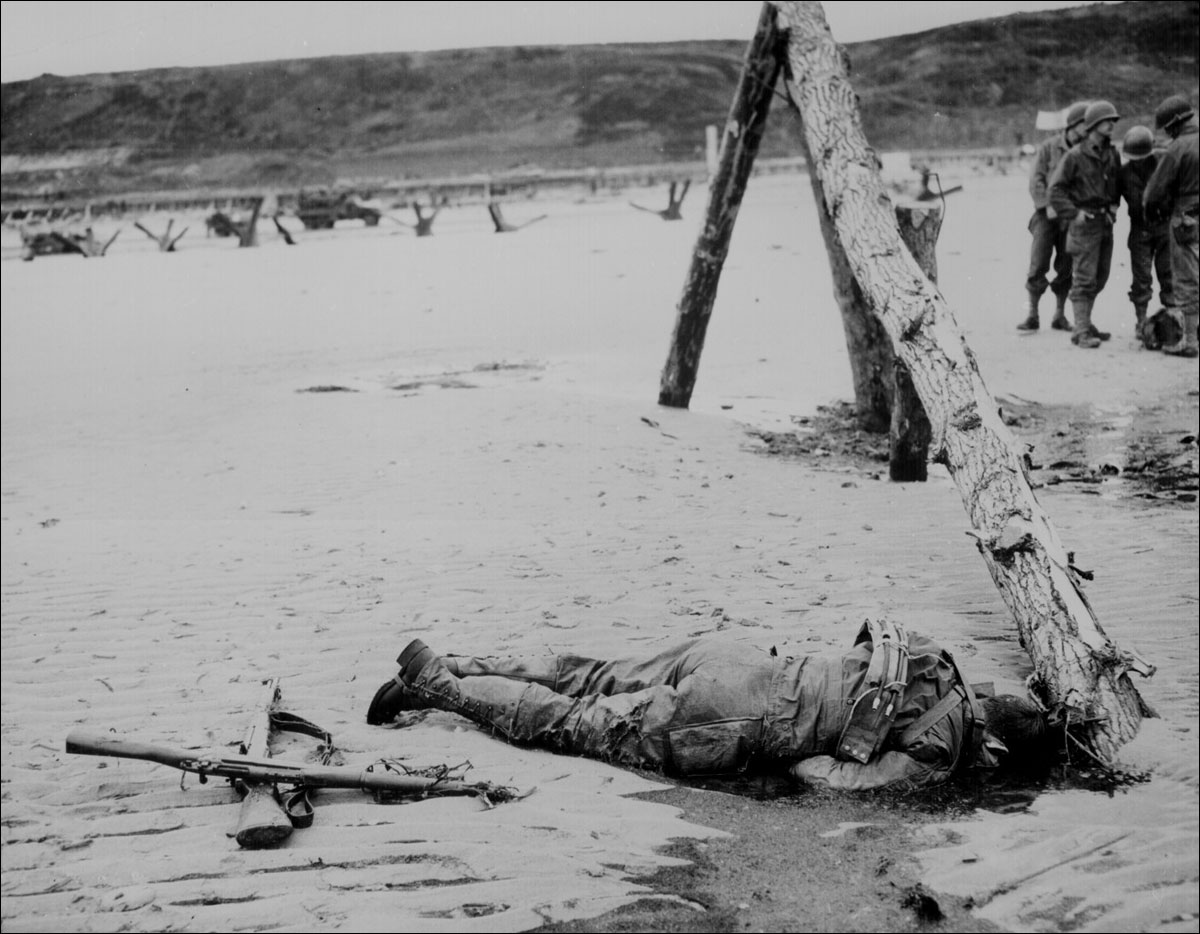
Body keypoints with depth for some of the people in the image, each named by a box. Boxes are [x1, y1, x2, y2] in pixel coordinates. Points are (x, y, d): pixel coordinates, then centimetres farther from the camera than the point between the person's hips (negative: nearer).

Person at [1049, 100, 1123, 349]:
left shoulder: (1113, 154, 9)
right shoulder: (1075, 155, -11)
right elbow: (1055, 188, -10)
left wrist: (1115, 204, 10)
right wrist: (1073, 213, -15)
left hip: (1105, 222, 7)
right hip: (1084, 223, -7)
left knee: (1100, 277, 13)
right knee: (1084, 279, -8)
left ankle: (1085, 322, 25)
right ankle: (1082, 332, -6)